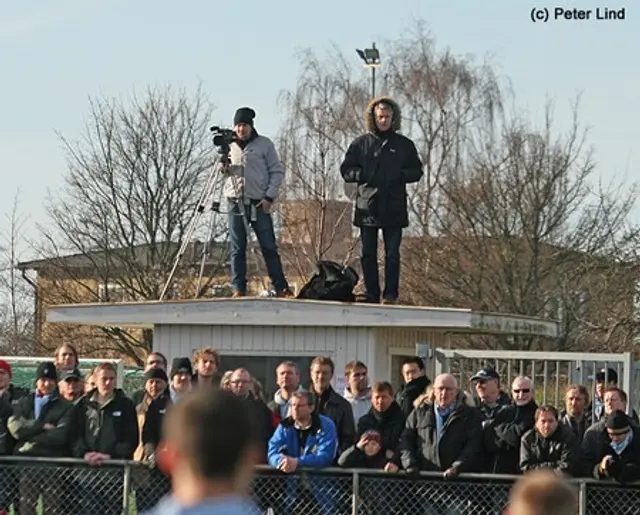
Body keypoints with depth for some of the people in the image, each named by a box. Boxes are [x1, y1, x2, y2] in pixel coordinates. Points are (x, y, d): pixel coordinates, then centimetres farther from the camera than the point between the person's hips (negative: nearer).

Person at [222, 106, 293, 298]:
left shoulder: (264, 144, 3)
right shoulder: (229, 145, 12)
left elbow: (277, 172, 1)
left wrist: (269, 197, -8)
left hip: (259, 203, -3)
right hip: (236, 202, 3)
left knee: (269, 247, -2)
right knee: (237, 248, 2)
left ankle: (281, 288, 1)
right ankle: (238, 290, 4)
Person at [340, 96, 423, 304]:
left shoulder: (404, 145, 8)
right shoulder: (361, 144, 8)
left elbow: (417, 171, 11)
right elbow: (346, 170, 9)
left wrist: (400, 175, -9)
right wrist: (361, 175, -10)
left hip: (394, 208, -1)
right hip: (367, 206, 1)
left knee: (392, 253, -3)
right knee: (367, 254, 3)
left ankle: (390, 294, 0)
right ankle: (371, 295, 8)